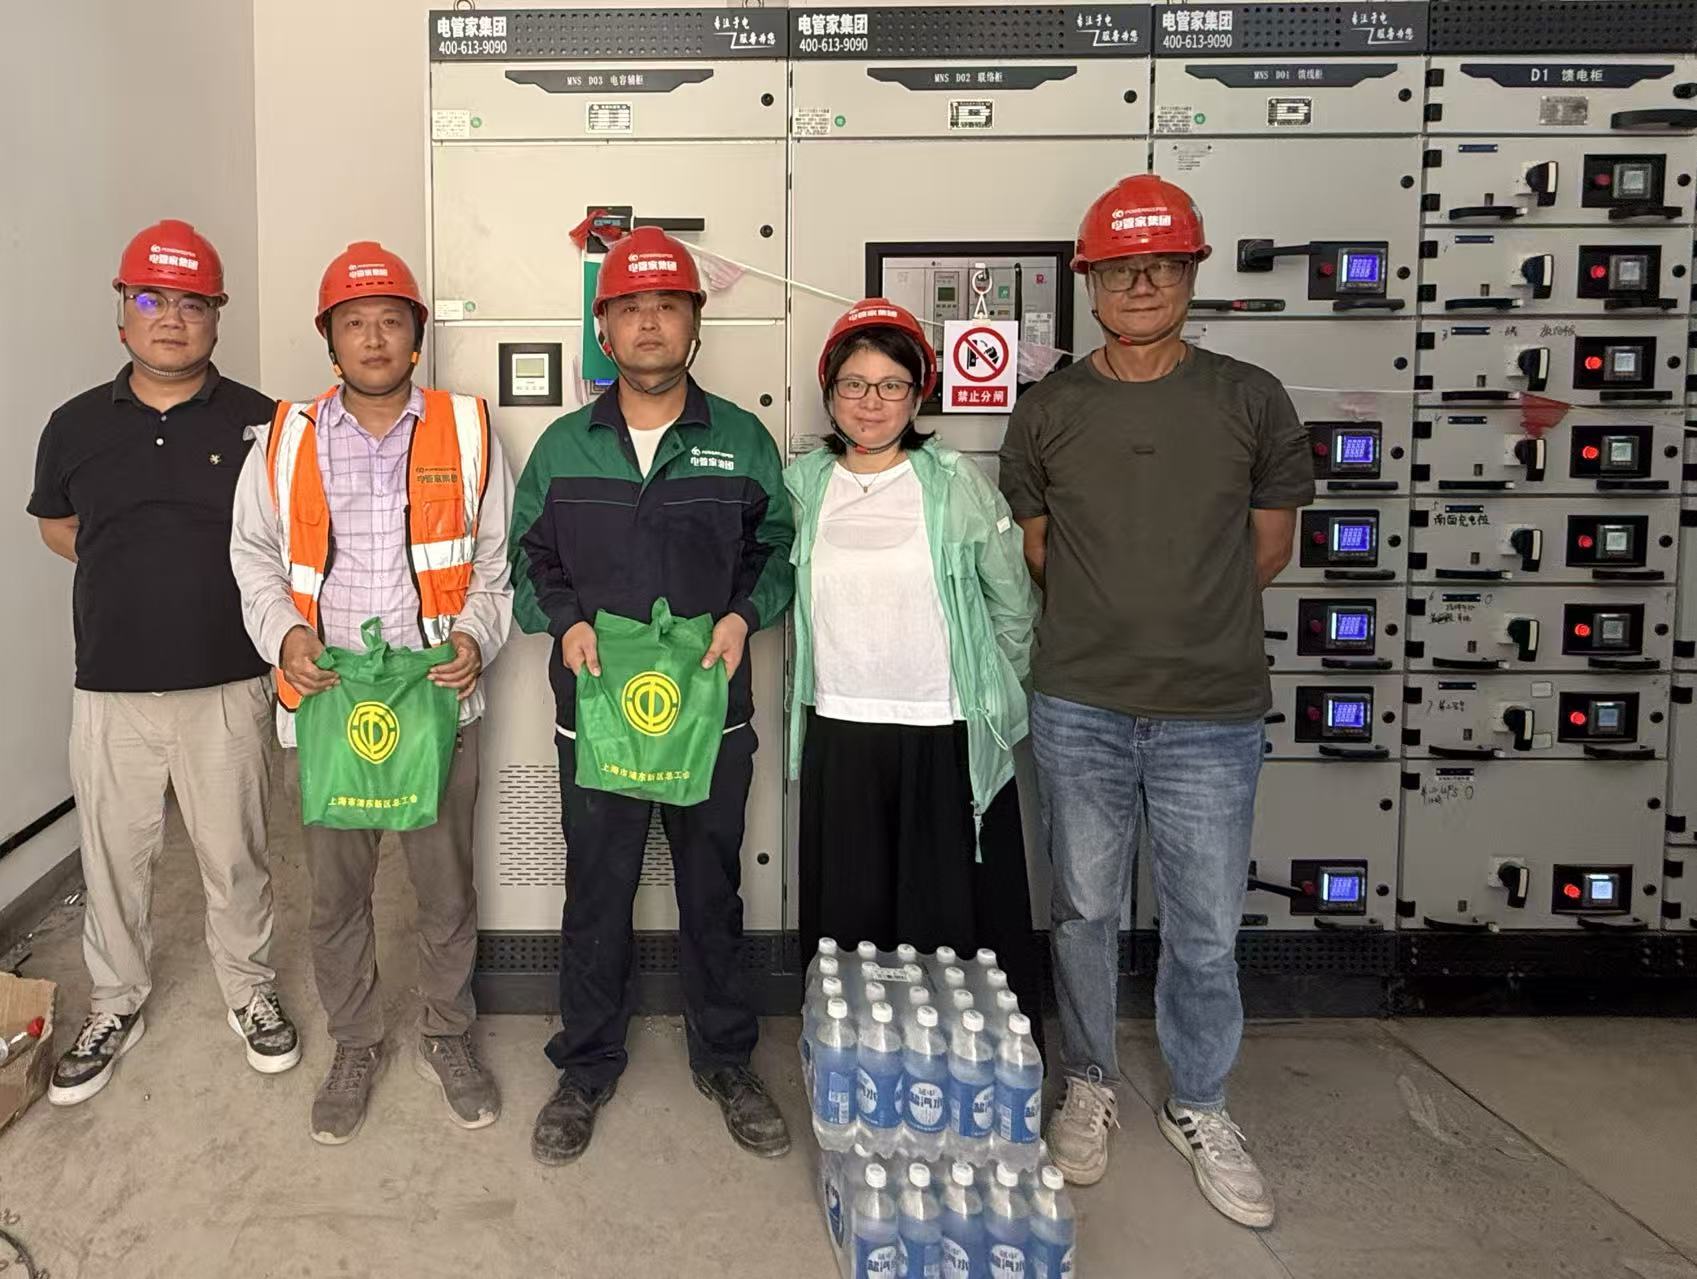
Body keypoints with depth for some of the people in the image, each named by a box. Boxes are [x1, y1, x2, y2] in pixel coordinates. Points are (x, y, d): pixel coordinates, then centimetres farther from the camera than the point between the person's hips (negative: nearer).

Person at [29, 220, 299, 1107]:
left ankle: (250, 991, 30)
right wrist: (135, 575, 7)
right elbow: (56, 524, 19)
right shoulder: (77, 425, 5)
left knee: (235, 854, 10)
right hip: (110, 688, 2)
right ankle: (116, 1005, 32)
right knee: (112, 857, 13)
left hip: (227, 684, -2)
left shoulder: (260, 423, -1)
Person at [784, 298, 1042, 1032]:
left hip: (947, 737, -2)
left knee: (955, 921, 5)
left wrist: (986, 695, 7)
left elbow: (1014, 608, 4)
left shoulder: (957, 485, -3)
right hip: (838, 735, 2)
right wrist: (821, 682, 11)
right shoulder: (800, 485, 4)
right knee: (848, 920, 10)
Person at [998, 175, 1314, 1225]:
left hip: (1212, 715, 0)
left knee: (1208, 931, 9)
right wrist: (1115, 617, 8)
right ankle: (1091, 1088, 34)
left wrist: (1191, 615, 8)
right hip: (1080, 711, 1)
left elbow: (1270, 546, 8)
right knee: (1085, 913, 13)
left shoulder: (1251, 401, 0)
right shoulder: (1048, 411, 2)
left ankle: (1201, 1108, 31)